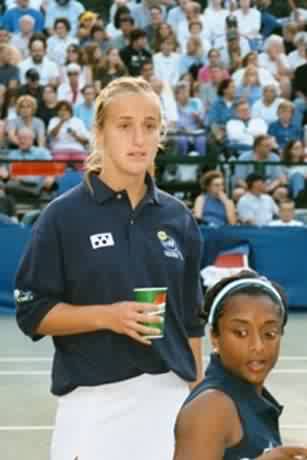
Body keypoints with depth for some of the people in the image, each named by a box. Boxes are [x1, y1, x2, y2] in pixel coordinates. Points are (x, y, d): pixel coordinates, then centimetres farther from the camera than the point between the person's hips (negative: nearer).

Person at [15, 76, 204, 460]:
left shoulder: (178, 218, 7)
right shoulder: (63, 216, -4)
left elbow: (190, 320, 13)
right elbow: (32, 313, -4)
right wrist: (107, 316, -17)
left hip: (168, 397, 3)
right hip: (93, 403, -3)